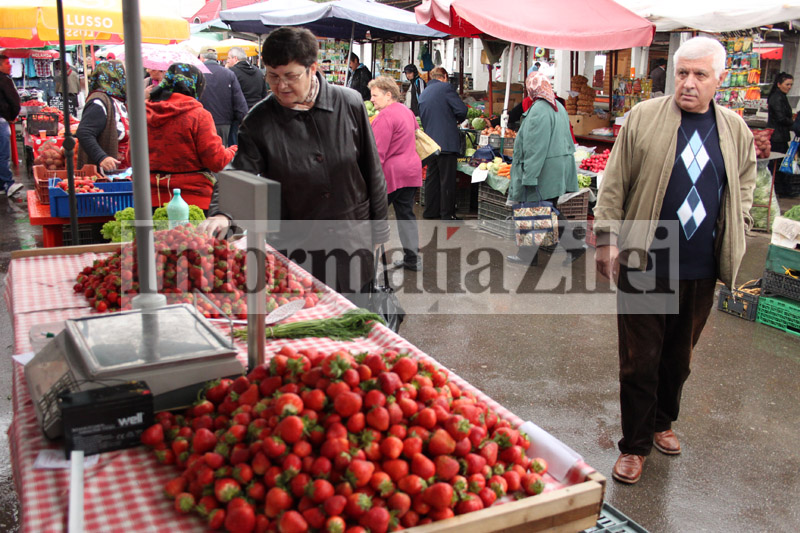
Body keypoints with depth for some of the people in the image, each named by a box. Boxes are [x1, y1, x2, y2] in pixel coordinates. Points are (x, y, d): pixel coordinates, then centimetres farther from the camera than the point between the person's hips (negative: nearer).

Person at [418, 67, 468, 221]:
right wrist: (458, 119, 8)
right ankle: (447, 214, 1)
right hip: (446, 142, -7)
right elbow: (461, 110, -12)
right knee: (447, 180, -2)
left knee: (432, 178, 13)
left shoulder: (423, 94, 16)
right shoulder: (445, 87, -6)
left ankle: (431, 211, 18)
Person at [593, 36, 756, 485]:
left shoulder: (736, 130, 7)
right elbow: (614, 184, -1)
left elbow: (745, 186, 20)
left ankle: (662, 423, 39)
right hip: (644, 265, -3)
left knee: (680, 356, 17)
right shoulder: (644, 117, -3)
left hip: (701, 270, 3)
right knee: (640, 359, 3)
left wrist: (735, 240, 12)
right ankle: (635, 445, 18)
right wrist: (609, 238, -6)